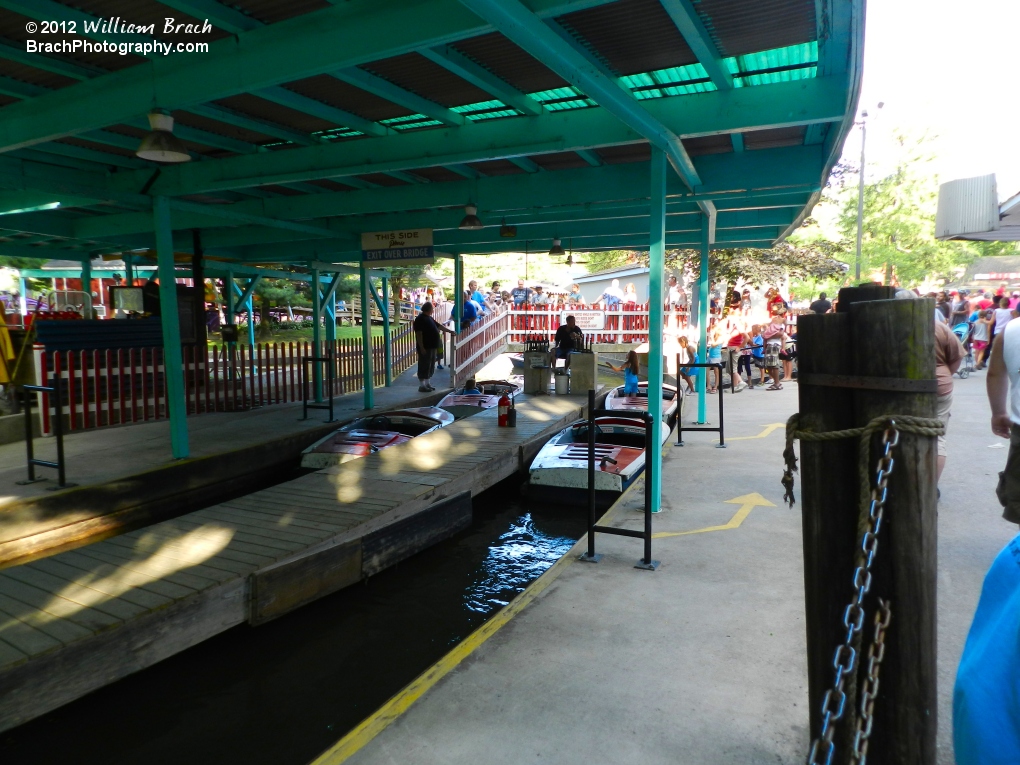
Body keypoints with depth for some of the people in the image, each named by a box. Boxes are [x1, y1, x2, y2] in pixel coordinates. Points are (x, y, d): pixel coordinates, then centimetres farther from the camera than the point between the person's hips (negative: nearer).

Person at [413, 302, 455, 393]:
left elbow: (439, 326, 27)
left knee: (431, 366, 14)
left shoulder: (429, 318, 15)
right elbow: (418, 334, -19)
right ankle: (422, 386, 0)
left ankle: (428, 384, 23)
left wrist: (450, 331, 29)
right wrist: (421, 347, -23)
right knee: (424, 366, -5)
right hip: (425, 348, -10)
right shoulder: (420, 319, -13)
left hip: (432, 346, 10)